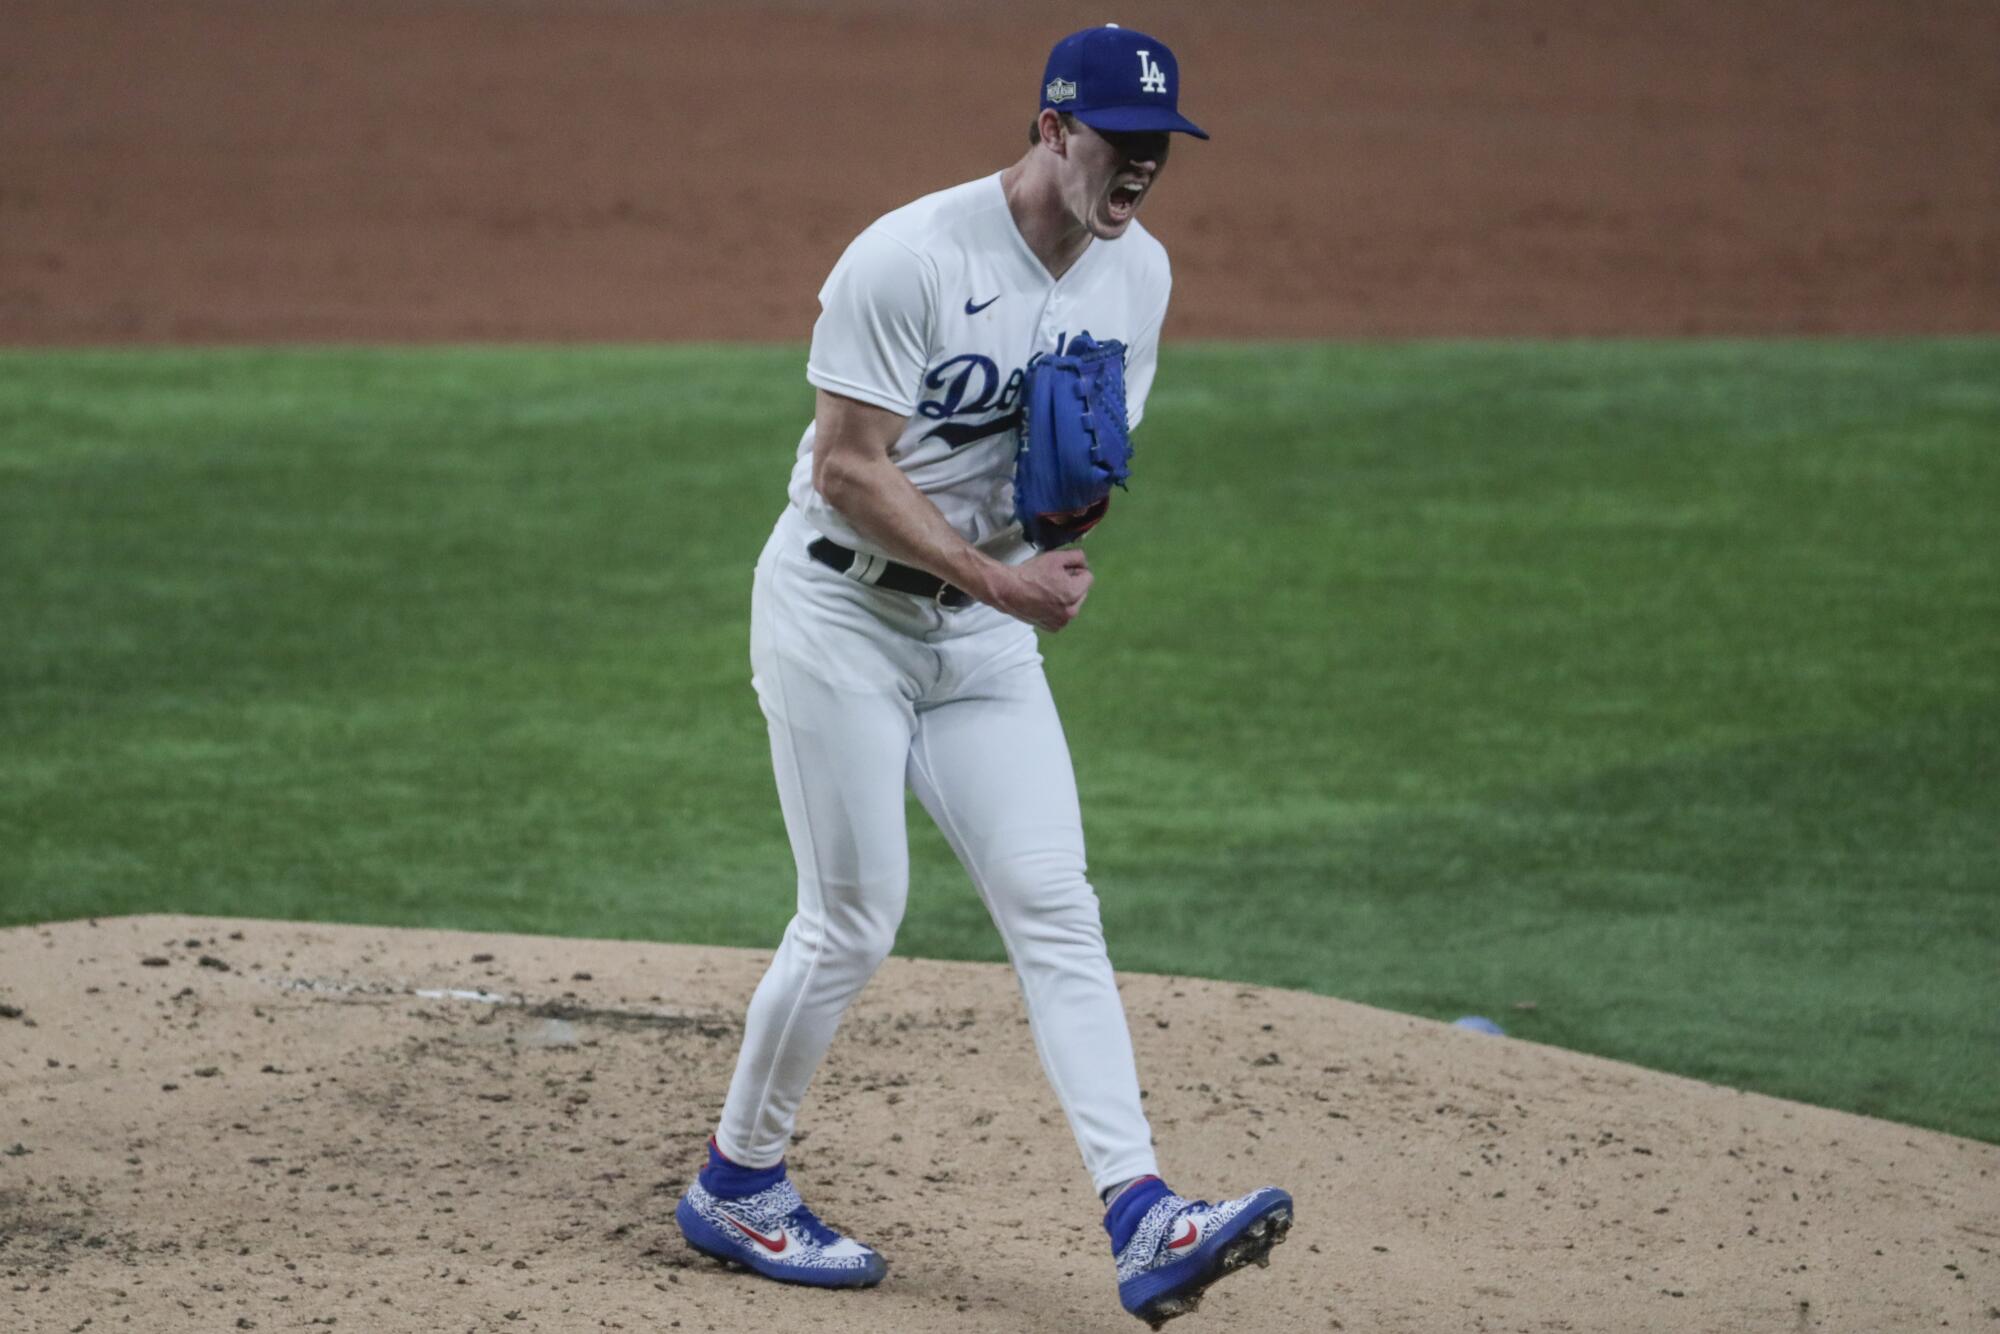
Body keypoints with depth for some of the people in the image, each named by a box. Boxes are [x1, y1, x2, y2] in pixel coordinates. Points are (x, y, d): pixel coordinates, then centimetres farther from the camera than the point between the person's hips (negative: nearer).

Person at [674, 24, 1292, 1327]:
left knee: (1055, 906, -5)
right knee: (855, 919, -3)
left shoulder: (1137, 270, 2)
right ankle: (736, 1184, 17)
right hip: (842, 612, -6)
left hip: (984, 632, 6)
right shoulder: (912, 257, -20)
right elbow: (848, 467, -19)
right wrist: (999, 578, -25)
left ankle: (1144, 1220, -14)